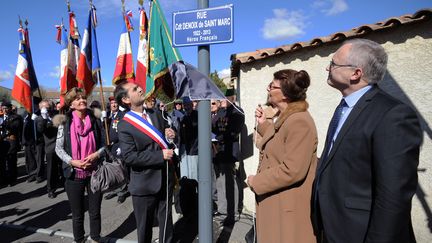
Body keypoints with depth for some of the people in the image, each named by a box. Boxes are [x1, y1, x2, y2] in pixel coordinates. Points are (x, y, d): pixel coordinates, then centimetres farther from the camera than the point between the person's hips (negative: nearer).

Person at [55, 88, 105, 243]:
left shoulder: (95, 121, -1)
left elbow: (103, 144, 6)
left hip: (95, 173, 1)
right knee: (77, 214, 13)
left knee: (95, 212, 13)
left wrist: (96, 155, -13)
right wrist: (73, 162, -15)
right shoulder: (65, 123, -4)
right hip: (74, 174, -1)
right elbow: (58, 148, -1)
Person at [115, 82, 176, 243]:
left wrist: (170, 134, -7)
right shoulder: (125, 125, -13)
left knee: (166, 219, 20)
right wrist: (160, 156, -23)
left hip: (166, 177, 5)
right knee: (145, 224, 15)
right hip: (145, 183, -4)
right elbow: (129, 156, -20)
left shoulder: (155, 114, 3)